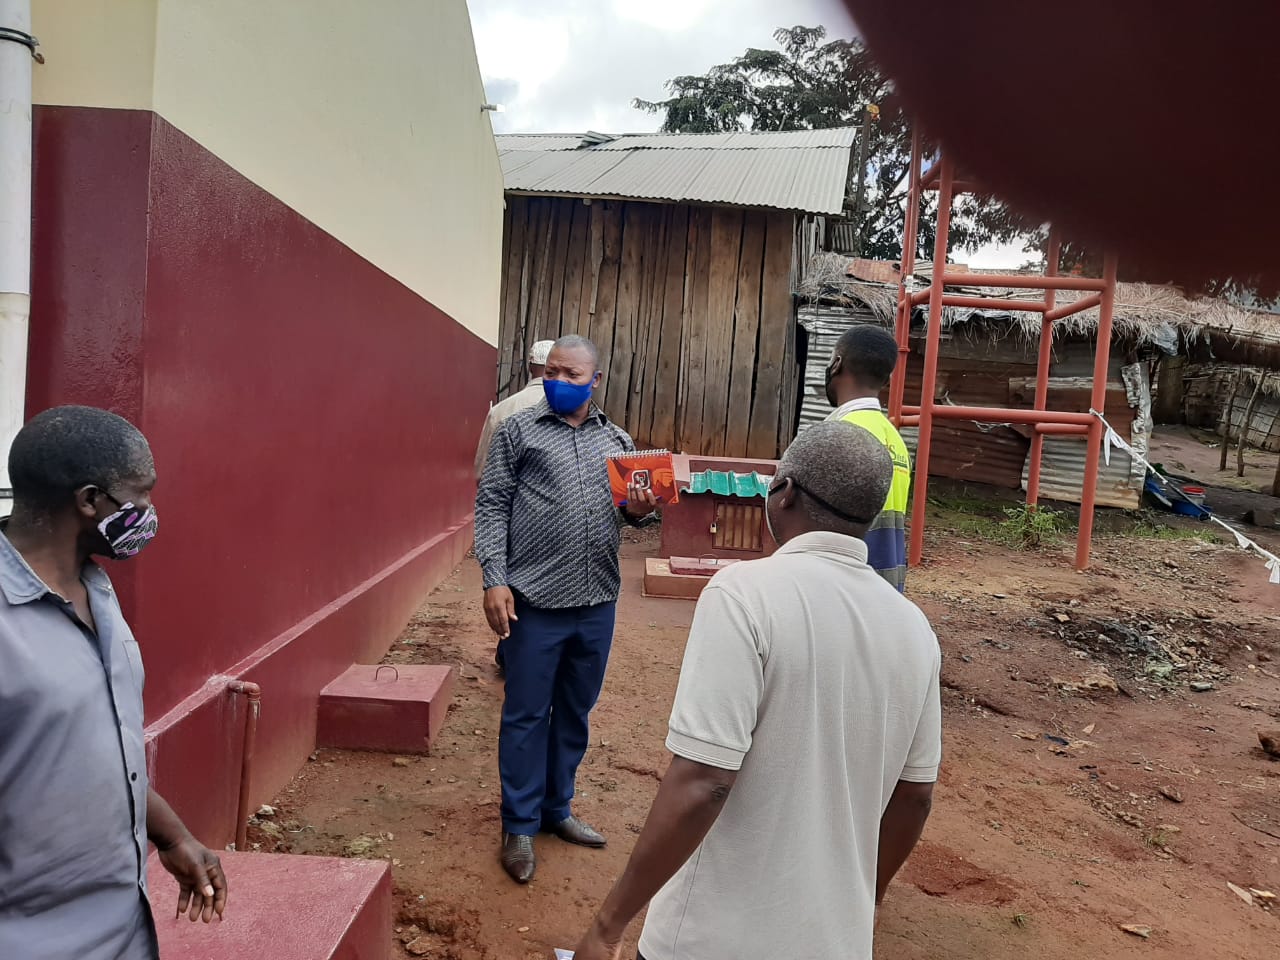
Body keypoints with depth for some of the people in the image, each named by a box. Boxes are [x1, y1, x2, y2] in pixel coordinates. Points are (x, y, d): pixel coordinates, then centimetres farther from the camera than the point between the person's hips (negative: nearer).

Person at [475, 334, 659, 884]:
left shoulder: (617, 440, 11)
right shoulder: (518, 430, 0)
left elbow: (631, 508, 17)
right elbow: (491, 505, -3)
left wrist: (639, 510, -8)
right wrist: (495, 579, -12)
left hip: (597, 601, 4)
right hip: (535, 600, -4)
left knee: (575, 713, 15)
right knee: (526, 715, 5)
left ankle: (556, 809, 33)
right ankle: (520, 825, 21)